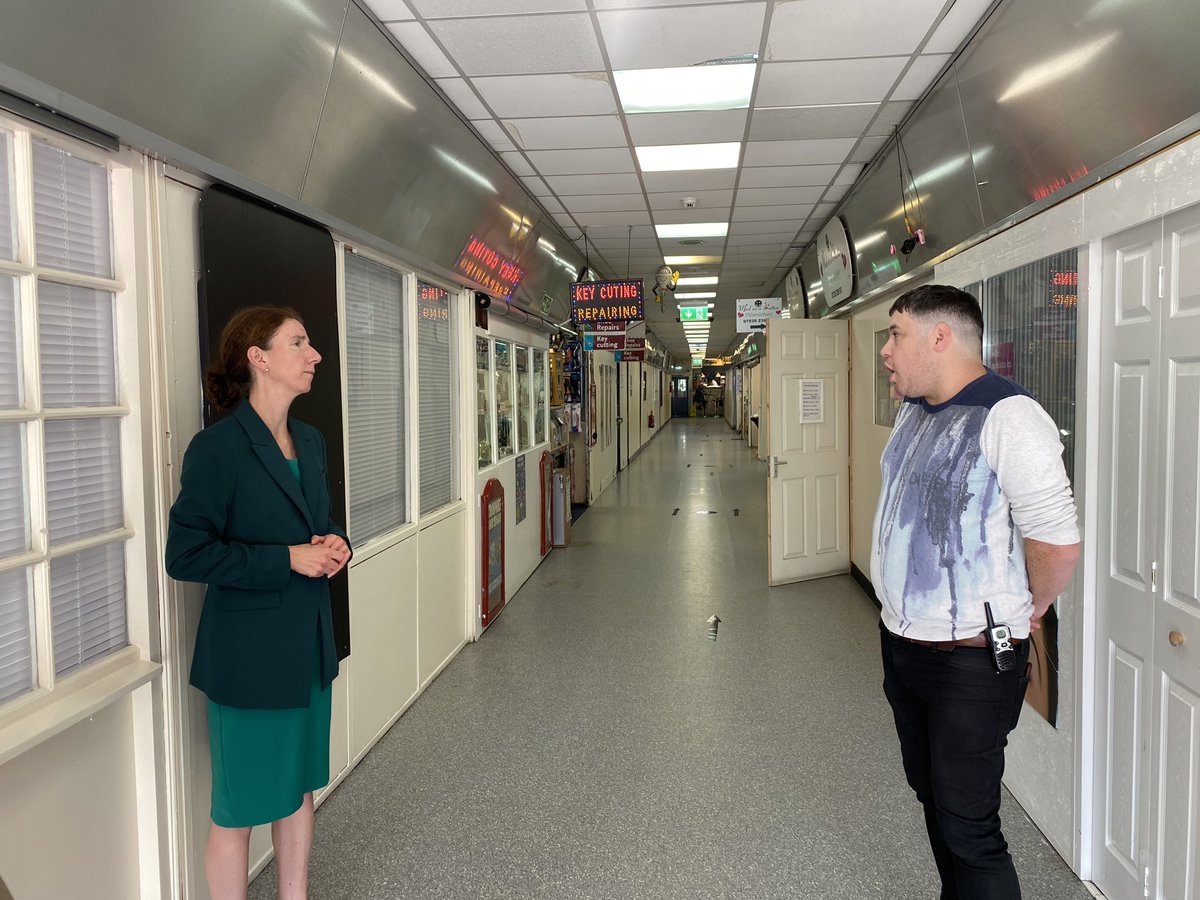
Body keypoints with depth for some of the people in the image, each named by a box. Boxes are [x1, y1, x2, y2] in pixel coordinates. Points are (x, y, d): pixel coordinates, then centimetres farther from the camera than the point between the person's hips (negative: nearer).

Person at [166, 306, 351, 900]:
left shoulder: (310, 441, 7)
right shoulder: (217, 448, -15)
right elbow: (185, 555, -18)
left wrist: (334, 545, -4)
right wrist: (287, 559, -21)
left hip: (309, 646, 7)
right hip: (249, 655, -7)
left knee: (300, 788, 20)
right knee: (239, 808, 9)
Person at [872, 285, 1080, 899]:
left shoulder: (1008, 417, -21)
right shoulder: (914, 412, 7)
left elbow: (1057, 542, -23)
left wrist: (1025, 613, -6)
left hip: (969, 659, -8)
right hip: (899, 642, 9)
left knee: (967, 829, 3)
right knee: (930, 793, 23)